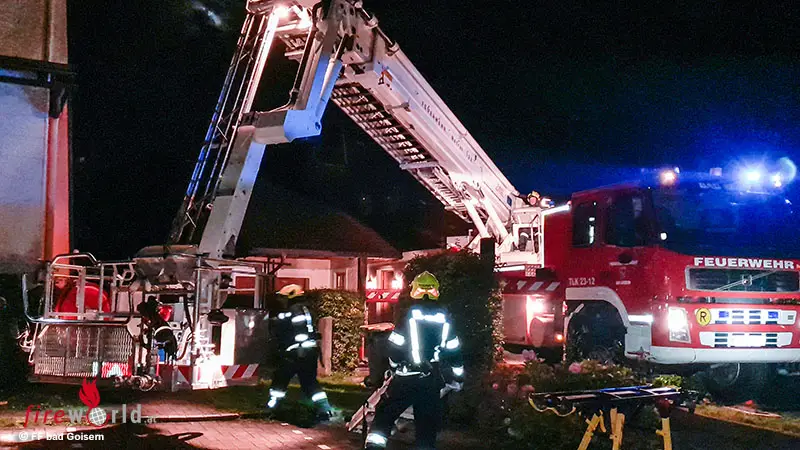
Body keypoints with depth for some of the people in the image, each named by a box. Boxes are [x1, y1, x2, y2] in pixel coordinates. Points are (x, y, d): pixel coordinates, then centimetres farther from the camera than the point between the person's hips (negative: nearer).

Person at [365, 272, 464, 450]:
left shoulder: (409, 316, -6)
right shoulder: (445, 320, 6)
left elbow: (395, 348, -4)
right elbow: (454, 353, 10)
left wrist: (394, 368, 13)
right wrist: (456, 379, 19)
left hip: (407, 377, -3)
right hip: (433, 381, 3)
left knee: (385, 414, 5)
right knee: (428, 424, 10)